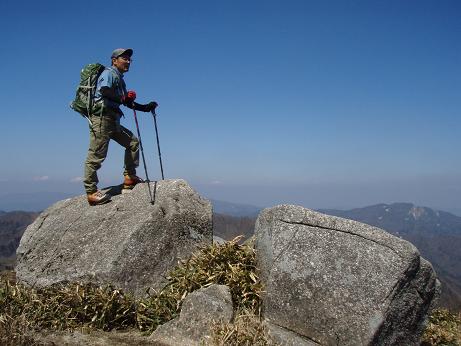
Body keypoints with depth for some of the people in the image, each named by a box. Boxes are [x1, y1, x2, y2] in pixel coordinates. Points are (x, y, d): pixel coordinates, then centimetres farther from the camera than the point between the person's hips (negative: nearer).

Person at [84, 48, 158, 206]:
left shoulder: (120, 79, 24)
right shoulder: (109, 73, -4)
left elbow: (127, 103, 25)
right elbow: (104, 90, -23)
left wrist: (146, 108, 18)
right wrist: (123, 98, -11)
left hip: (113, 121, 10)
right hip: (101, 117, -10)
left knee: (133, 142, 12)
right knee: (96, 155, -8)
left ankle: (129, 177, 16)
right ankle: (91, 192, -4)